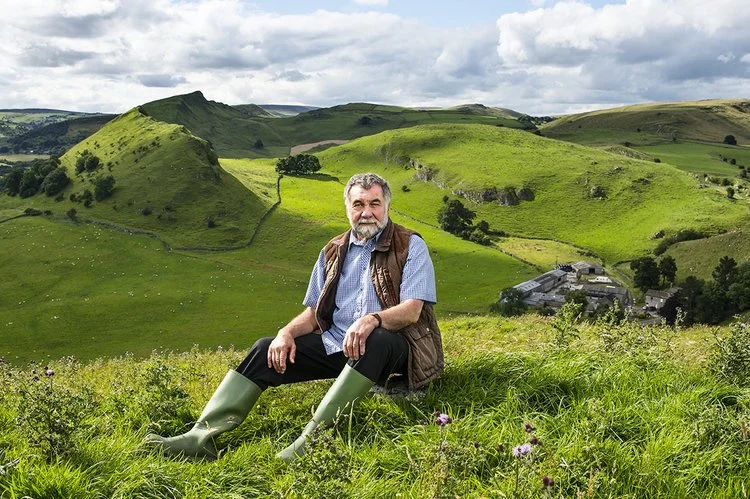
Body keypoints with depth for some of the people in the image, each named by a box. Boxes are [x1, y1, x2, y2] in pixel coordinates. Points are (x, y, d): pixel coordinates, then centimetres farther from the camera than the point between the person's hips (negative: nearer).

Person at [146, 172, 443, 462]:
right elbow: (313, 312, 13)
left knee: (377, 340, -39)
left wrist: (373, 319, -35)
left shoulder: (410, 246, -2)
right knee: (266, 350, -12)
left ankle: (313, 437, -44)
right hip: (334, 344, 5)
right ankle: (204, 436, -20)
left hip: (390, 346, -5)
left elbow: (412, 310, -14)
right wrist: (287, 332, -9)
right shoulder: (333, 252, 13)